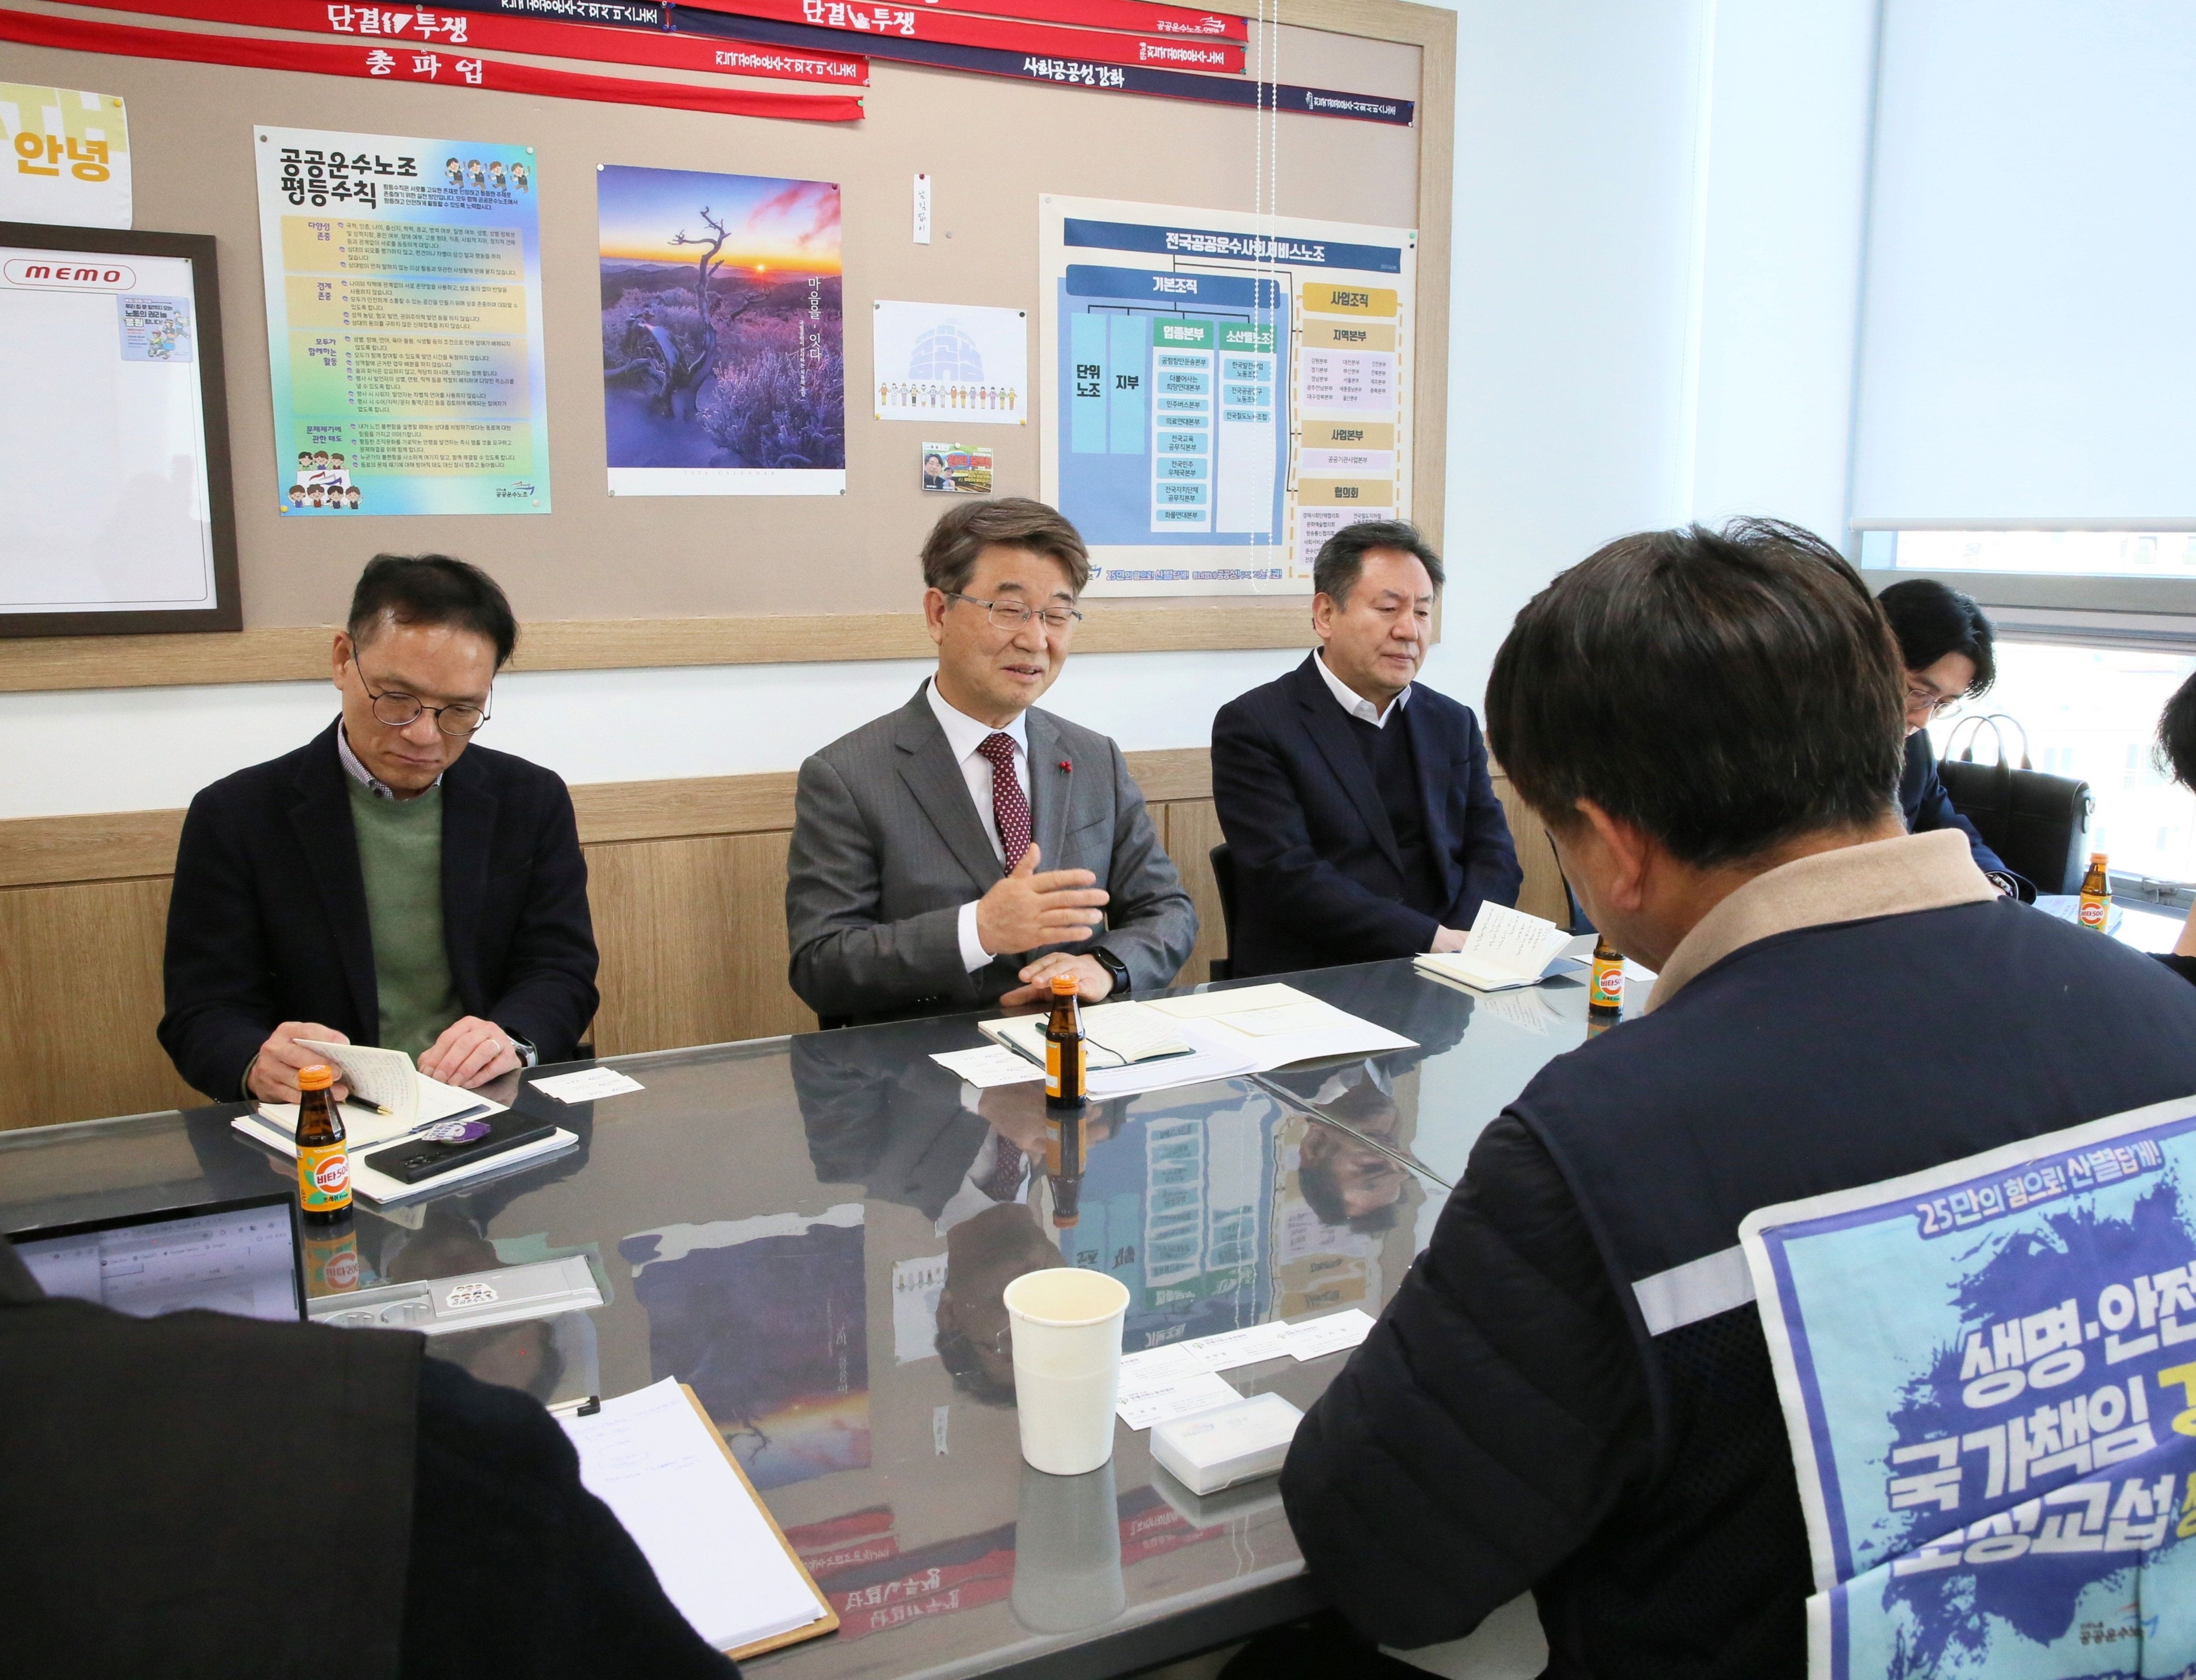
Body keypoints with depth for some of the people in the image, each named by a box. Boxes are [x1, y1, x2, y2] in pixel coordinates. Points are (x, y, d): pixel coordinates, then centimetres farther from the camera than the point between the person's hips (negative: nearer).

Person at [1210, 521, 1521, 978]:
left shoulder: (1453, 724, 16)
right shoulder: (1253, 726, -2)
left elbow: (1495, 856, 9)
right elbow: (1287, 877, -12)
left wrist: (1461, 945, -11)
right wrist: (1434, 939, -16)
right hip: (1309, 985, -4)